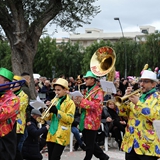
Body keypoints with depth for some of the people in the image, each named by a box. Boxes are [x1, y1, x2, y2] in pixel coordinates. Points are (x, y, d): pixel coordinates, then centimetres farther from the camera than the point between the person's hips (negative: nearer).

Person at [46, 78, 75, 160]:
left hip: (61, 135, -7)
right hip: (51, 133, 7)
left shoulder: (70, 103, -6)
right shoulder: (54, 100, 14)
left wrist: (57, 111, -24)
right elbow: (49, 117, 16)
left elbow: (70, 119, -16)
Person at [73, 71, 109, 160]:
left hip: (92, 122, -9)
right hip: (85, 121, 9)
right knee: (88, 142, 16)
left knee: (89, 144, 1)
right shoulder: (88, 90, 17)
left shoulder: (98, 91, -11)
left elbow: (95, 105, -22)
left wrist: (82, 101, -21)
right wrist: (78, 102, 4)